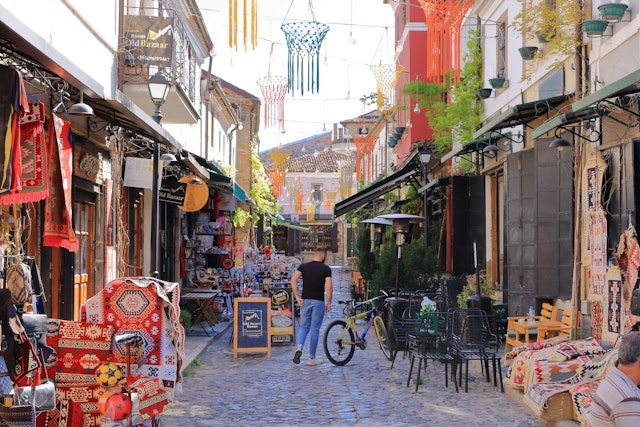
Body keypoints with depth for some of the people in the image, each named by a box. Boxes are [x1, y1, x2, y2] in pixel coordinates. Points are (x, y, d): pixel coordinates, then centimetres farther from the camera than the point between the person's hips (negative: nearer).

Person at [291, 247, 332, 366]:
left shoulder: (303, 266, 5)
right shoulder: (326, 268, -4)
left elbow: (293, 279, -8)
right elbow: (329, 287, -10)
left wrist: (297, 296, -6)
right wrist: (329, 303, 0)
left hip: (305, 301, 3)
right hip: (318, 302, -3)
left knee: (304, 326, 15)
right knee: (315, 329, 5)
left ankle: (299, 347, -12)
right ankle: (312, 358, 9)